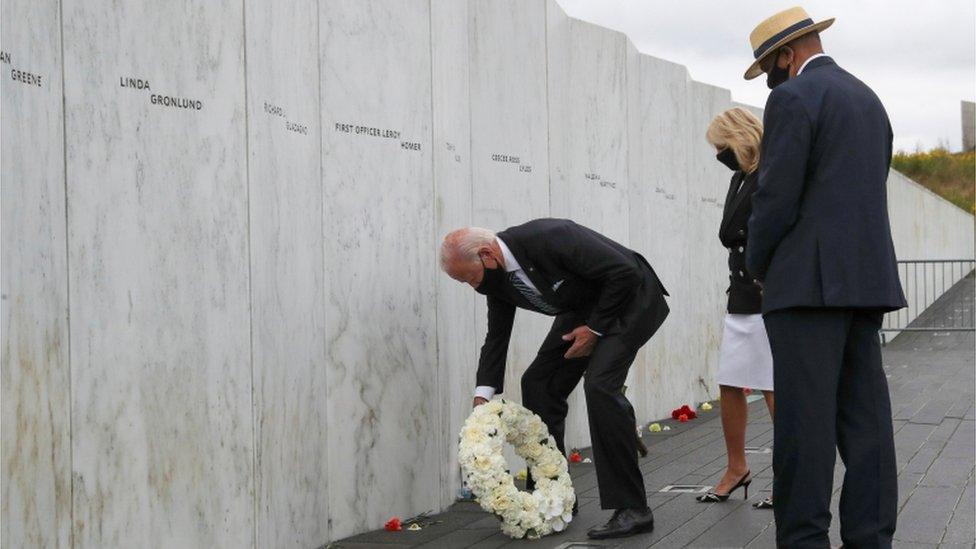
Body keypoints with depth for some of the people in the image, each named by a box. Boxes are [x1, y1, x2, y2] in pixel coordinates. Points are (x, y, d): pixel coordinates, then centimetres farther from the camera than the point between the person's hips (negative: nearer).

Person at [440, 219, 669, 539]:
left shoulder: (549, 237, -34)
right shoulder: (496, 277, -8)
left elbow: (625, 272, -30)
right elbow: (497, 336, 3)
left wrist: (595, 328, -20)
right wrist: (483, 396, -8)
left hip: (627, 300, -8)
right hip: (581, 309, 9)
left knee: (600, 385, -25)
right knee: (537, 384, 3)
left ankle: (632, 508, -19)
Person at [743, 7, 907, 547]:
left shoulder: (792, 98, -7)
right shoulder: (868, 99, 20)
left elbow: (777, 198, -13)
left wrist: (758, 265, 4)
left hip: (810, 280, -8)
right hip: (866, 279, 8)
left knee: (803, 419, -7)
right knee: (864, 416, 6)